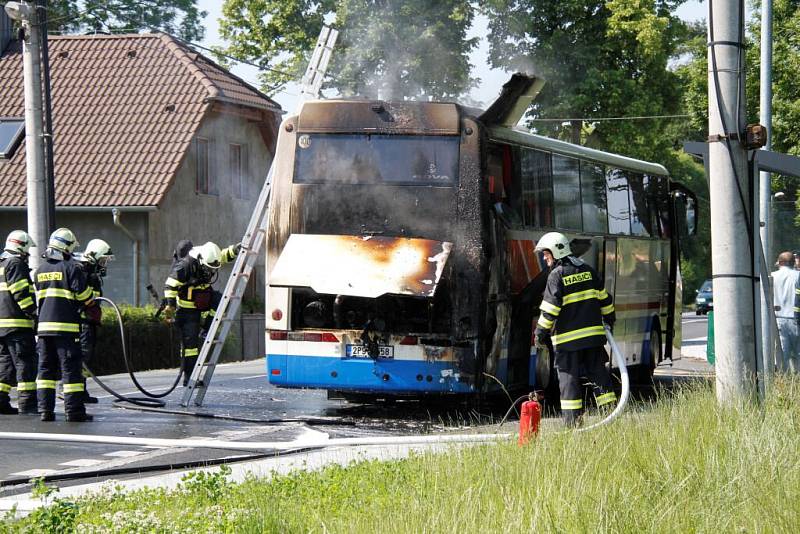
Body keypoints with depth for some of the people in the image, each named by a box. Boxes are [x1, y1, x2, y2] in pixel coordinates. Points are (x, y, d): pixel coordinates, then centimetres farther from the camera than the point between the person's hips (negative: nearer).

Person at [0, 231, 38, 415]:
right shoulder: (16, 264, -10)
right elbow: (21, 293, -18)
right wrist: (34, 313, -14)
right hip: (17, 323, -9)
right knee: (25, 362, -8)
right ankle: (27, 402, -10)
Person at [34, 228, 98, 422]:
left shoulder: (41, 269, 12)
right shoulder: (71, 267, -8)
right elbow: (84, 295, -7)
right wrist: (95, 311, 9)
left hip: (44, 325, 6)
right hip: (66, 326, -6)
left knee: (46, 368, 9)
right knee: (70, 369, -3)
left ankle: (45, 409, 5)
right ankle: (74, 411, -4)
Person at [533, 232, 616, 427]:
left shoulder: (557, 275, -9)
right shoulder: (587, 270, 10)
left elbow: (550, 308, -14)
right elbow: (603, 297, 16)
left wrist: (541, 331, -7)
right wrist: (609, 319, 29)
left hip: (568, 338, -5)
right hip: (593, 333, 6)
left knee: (569, 377, 0)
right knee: (598, 372, 11)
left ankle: (573, 421, -1)